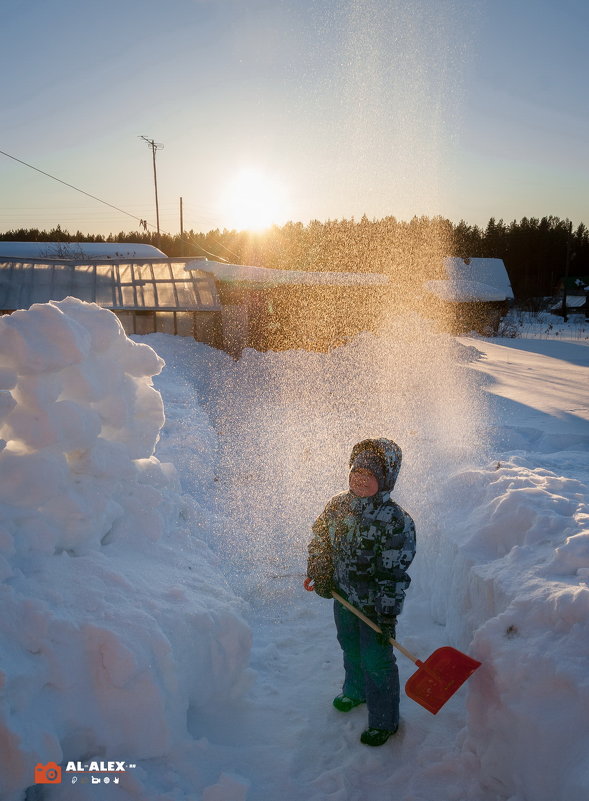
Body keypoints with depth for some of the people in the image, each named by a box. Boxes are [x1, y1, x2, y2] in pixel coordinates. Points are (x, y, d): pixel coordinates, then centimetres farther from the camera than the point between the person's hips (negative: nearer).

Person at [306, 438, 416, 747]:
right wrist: (319, 575, 0)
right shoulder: (337, 505, -7)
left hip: (375, 605, -6)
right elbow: (319, 542, 9)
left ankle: (384, 721, 31)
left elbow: (395, 573, -22)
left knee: (376, 660, 7)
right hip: (343, 596, 6)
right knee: (350, 648, 27)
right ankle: (355, 691, 54)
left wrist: (389, 615, -20)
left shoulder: (396, 520, -25)